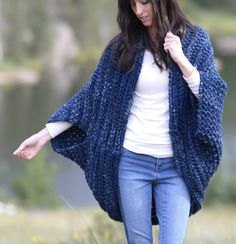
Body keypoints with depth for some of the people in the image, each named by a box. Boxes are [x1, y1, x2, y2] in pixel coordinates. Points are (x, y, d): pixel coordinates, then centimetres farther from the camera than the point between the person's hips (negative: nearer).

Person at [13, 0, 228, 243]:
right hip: (132, 161, 1)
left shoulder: (195, 39, 0)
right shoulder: (124, 44, 3)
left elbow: (213, 96, -5)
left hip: (176, 165, -1)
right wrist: (45, 134, 1)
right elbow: (91, 94, 5)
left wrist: (181, 60, -18)